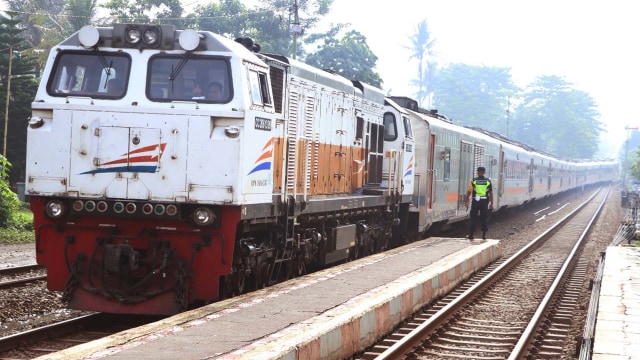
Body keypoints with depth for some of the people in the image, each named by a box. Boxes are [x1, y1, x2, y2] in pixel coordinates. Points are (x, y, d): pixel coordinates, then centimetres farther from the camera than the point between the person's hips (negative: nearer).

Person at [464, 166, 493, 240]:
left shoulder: (474, 180, -3)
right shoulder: (488, 181, 2)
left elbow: (469, 192, -5)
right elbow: (491, 193, 1)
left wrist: (466, 201, 2)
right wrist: (491, 203, 7)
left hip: (475, 201, -1)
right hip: (484, 201, 1)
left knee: (473, 218, 5)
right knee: (483, 218, 9)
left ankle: (471, 234, 5)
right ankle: (484, 234, 10)